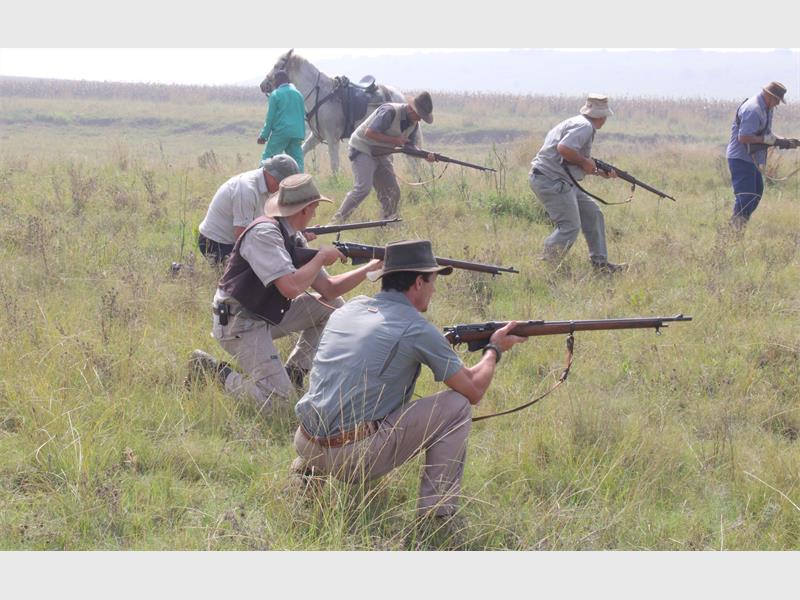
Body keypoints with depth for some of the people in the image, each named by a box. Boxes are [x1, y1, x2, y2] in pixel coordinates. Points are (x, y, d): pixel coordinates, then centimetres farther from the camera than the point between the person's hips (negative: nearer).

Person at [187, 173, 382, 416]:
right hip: (238, 322, -9)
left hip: (267, 316, 9)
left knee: (333, 306, 7)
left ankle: (293, 372, 11)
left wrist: (372, 266, 4)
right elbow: (290, 287, -31)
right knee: (274, 400, -20)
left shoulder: (295, 240, 7)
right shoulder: (264, 233, -22)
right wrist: (322, 257, -16)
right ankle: (211, 369, -2)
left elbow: (329, 288, 10)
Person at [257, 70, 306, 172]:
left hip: (281, 131, -5)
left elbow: (270, 117, -4)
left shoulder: (275, 95, -3)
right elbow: (303, 115, 17)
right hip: (297, 132, 5)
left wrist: (264, 135, 1)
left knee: (267, 157, 2)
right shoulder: (298, 94, 13)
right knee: (297, 160, 6)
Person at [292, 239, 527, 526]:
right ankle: (436, 512, 0)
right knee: (457, 405, 2)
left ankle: (309, 468, 21)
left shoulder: (350, 307, 12)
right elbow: (473, 391, 0)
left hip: (306, 445, 7)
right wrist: (494, 350, 18)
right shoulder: (418, 329, -7)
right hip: (356, 457, -7)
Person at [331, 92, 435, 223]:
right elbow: (369, 133, -28)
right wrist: (394, 140, -27)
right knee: (363, 188, -22)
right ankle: (337, 221, -19)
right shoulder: (390, 112, -24)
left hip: (381, 155, 8)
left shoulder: (414, 123, 1)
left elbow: (410, 146, 5)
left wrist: (425, 155, -15)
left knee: (393, 192, 4)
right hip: (363, 151, -8)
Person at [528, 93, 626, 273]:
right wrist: (585, 162, -15)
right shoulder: (584, 127, -14)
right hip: (551, 181, -11)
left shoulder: (576, 123, 19)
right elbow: (563, 148, -29)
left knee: (592, 214, 14)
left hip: (561, 182, 11)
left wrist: (601, 172, 19)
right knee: (570, 227, -11)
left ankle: (600, 263, 18)